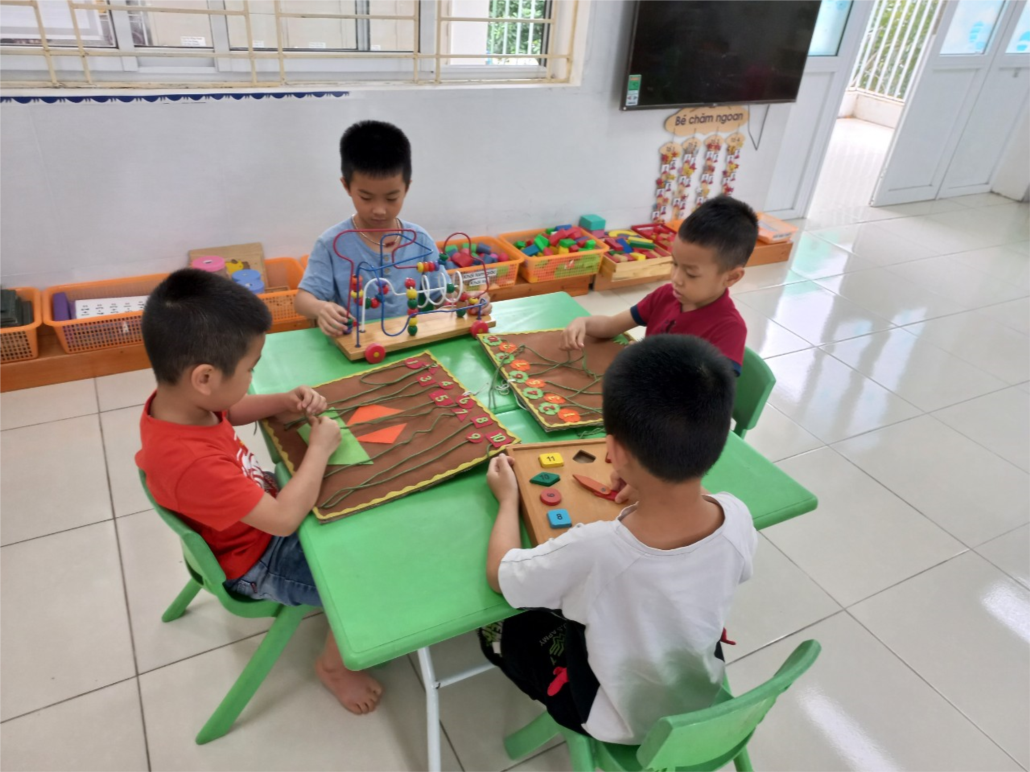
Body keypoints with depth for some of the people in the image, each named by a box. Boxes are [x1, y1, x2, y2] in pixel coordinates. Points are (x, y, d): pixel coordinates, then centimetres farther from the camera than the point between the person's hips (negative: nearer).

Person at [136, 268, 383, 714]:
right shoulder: (191, 461, -42)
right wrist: (320, 447, -24)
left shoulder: (173, 401, -16)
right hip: (256, 564, -8)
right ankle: (333, 665, 20)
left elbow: (232, 411, 7)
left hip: (256, 513, 8)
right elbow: (284, 519, -36)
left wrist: (287, 401, -11)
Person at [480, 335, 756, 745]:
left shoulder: (593, 549, -42)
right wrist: (657, 481, 2)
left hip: (620, 721, -4)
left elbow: (498, 574, -21)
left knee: (496, 628, 17)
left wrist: (508, 498, -6)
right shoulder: (737, 517, -29)